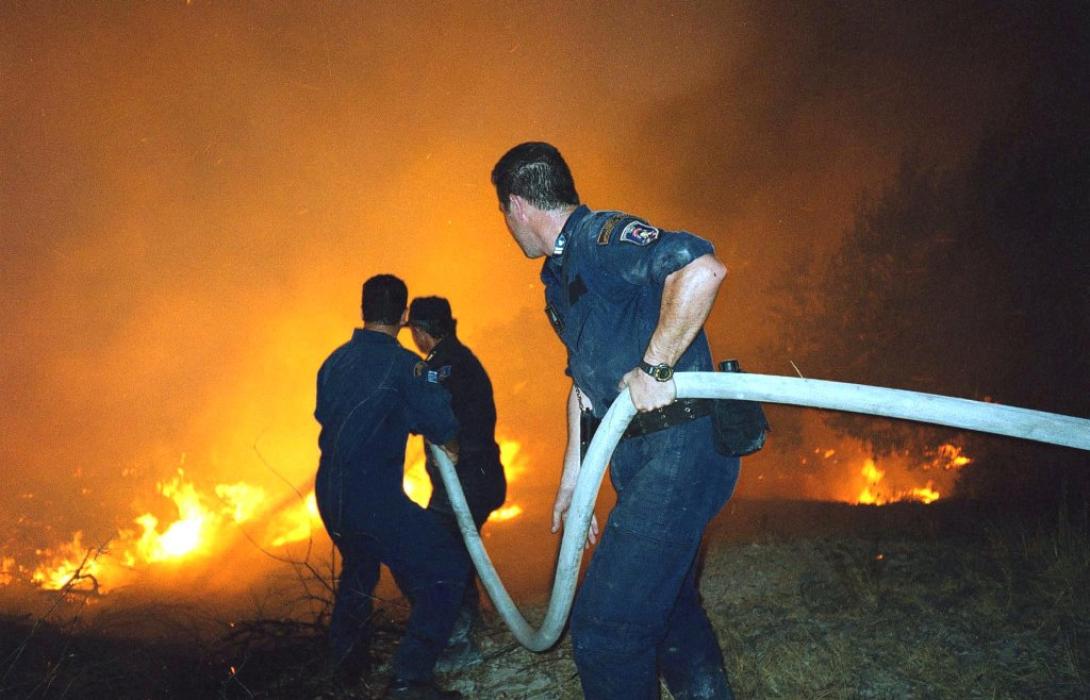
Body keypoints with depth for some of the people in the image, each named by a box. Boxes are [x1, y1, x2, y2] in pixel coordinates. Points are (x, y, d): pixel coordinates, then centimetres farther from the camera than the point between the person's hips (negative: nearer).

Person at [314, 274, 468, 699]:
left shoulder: (335, 361, 9)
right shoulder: (402, 364, -12)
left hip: (329, 492, 8)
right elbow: (440, 424, -15)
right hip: (372, 496, -8)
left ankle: (347, 660, 46)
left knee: (359, 568, 32)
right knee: (448, 568, -4)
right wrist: (450, 445, 6)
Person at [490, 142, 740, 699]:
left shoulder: (600, 235, -13)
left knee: (604, 627, -8)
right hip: (643, 462, 10)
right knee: (668, 607, 22)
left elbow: (702, 268, -32)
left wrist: (653, 368, -26)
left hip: (678, 449, -10)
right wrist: (571, 480, 22)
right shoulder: (561, 276, 17)